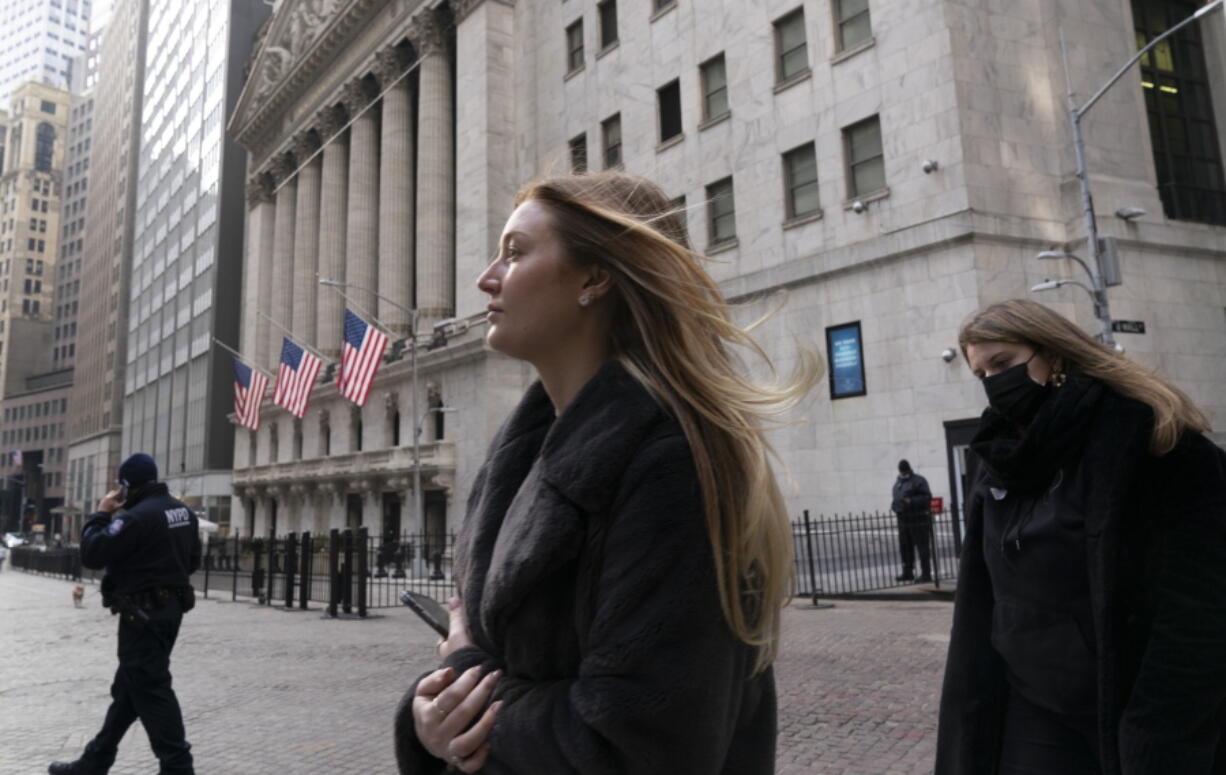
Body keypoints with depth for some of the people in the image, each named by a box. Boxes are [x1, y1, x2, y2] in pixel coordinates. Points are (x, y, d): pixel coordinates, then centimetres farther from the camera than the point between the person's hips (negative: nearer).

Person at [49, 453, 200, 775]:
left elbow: (91, 554, -15)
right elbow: (192, 561, 15)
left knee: (150, 691, -3)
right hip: (170, 607, 9)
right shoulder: (184, 512, 8)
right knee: (127, 688, 18)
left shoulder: (137, 516, -19)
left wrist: (101, 514, -4)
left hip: (143, 613, -9)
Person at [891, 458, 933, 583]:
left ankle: (926, 574, 0)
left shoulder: (918, 481, -6)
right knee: (905, 547, 11)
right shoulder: (898, 482, 17)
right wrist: (894, 505, 10)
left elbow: (927, 497, -14)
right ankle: (907, 573, 21)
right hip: (903, 520, 8)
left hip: (918, 520, -8)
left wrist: (911, 501, -24)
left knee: (923, 547, -3)